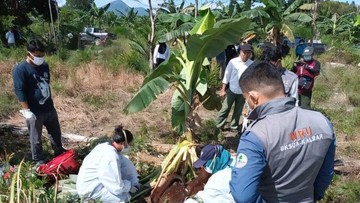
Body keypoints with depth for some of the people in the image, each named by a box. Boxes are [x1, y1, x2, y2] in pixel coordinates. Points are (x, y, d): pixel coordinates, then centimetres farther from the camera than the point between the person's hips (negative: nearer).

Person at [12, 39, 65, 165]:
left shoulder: (44, 66, 4)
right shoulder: (20, 70, -17)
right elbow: (19, 91, -18)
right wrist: (27, 110, -20)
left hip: (49, 108, 7)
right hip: (34, 112, -6)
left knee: (56, 133, 21)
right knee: (36, 138, 9)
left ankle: (59, 153, 41)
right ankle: (39, 160, 26)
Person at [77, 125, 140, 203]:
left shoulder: (107, 146, -4)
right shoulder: (111, 157, -31)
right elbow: (117, 187, -29)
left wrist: (134, 181, 7)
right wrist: (129, 186, -9)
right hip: (89, 190, -9)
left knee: (124, 162, 2)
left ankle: (135, 186, 10)